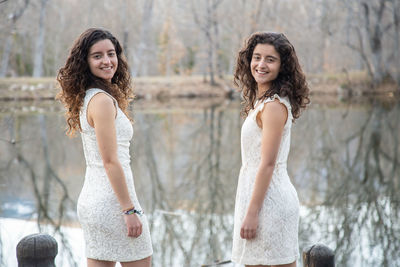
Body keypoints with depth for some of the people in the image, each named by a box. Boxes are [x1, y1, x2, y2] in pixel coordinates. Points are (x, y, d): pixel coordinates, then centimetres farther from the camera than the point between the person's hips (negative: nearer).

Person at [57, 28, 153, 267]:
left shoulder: (87, 97, 12)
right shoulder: (102, 101, -15)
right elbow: (110, 162, -19)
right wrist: (130, 210, -17)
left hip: (91, 200, 9)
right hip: (112, 202, -9)